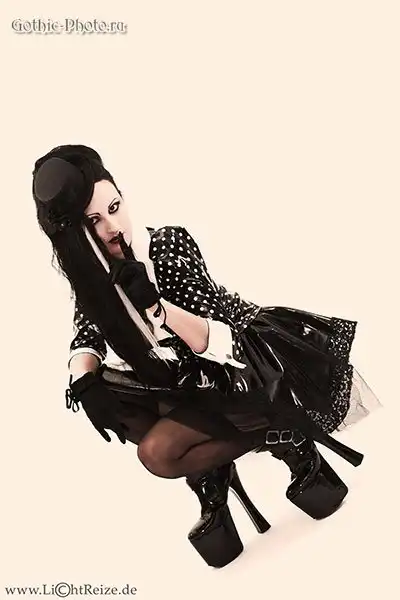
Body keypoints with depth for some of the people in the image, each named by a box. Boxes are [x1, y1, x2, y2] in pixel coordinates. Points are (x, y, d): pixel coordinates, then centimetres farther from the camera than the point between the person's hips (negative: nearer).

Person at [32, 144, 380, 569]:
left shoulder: (171, 245, -23)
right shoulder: (92, 273, -7)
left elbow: (218, 344, -27)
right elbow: (86, 340, 2)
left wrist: (156, 305, -41)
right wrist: (85, 380, -19)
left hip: (241, 368, -6)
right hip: (186, 380, 7)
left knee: (158, 452, -22)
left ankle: (285, 439, -3)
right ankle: (211, 472, 0)